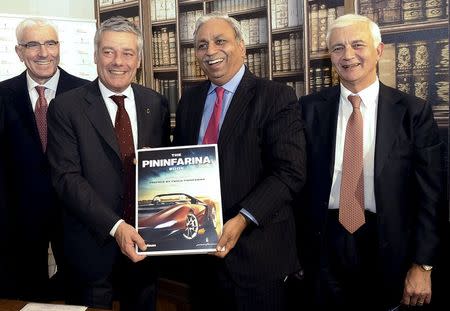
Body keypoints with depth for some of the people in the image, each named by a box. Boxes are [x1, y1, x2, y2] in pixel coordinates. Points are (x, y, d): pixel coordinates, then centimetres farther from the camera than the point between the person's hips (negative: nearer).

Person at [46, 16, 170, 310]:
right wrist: (115, 226, -22)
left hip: (145, 241, 3)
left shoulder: (156, 104, 3)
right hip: (93, 245, -3)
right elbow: (67, 177, -13)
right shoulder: (66, 107, -8)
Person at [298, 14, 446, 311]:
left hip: (387, 247, -1)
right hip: (324, 244, 1)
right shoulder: (310, 108, 0)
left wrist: (423, 265, -7)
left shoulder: (414, 111, -4)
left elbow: (430, 192, -4)